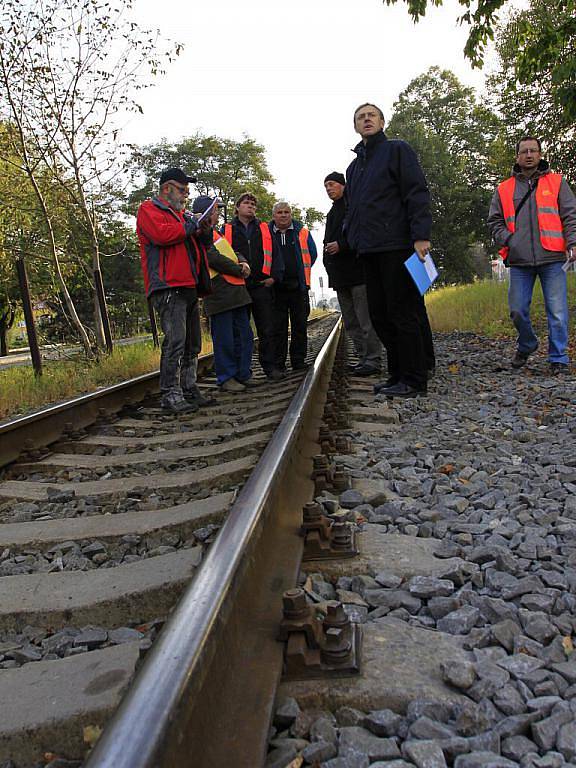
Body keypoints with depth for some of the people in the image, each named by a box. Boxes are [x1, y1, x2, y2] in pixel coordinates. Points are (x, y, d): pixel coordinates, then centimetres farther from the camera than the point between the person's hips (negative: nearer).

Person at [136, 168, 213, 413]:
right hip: (168, 288, -9)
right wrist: (191, 227, -6)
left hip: (189, 287, 9)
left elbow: (199, 246, 32)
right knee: (175, 341, -16)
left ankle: (189, 391, 17)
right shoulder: (149, 209, 3)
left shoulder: (182, 215, 28)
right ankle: (171, 396, -14)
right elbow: (161, 234, -18)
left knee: (192, 344, 10)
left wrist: (205, 231, 10)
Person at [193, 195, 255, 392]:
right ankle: (226, 379, 3)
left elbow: (232, 252, 21)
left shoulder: (215, 232, 24)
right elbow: (214, 258, -16)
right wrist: (239, 270, -5)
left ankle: (243, 375, 20)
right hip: (219, 293, -10)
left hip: (236, 292, 10)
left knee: (244, 335, 11)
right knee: (224, 338, -4)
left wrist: (242, 262, -2)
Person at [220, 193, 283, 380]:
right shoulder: (227, 230, 10)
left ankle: (269, 366, 7)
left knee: (267, 329, 0)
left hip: (262, 286, 1)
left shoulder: (265, 229, 15)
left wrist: (273, 276, 0)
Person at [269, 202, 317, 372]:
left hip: (298, 286, 1)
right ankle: (278, 363, 7)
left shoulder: (302, 231, 7)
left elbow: (312, 253, 12)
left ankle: (299, 361, 13)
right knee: (278, 326, 1)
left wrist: (302, 272, 8)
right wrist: (269, 277, 2)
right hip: (276, 286, -1)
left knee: (300, 325, 4)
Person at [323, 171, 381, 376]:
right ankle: (362, 359, 16)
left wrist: (341, 245, -18)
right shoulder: (332, 212, 24)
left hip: (357, 271, -9)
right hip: (339, 275, 10)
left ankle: (372, 361, -8)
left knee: (366, 320, -10)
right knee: (351, 322, 10)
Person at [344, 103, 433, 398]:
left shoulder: (397, 150, 4)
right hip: (369, 251, 7)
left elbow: (417, 194, -7)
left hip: (397, 246, -7)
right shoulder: (354, 166, 24)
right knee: (380, 315, 6)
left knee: (403, 313, -7)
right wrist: (350, 238, 13)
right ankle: (398, 375, 15)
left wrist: (420, 235, -18)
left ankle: (413, 380, -2)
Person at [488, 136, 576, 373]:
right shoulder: (504, 189, 14)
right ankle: (526, 346, 30)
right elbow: (495, 221, 15)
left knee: (557, 311, -4)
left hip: (551, 258, -1)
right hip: (519, 261, 2)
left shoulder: (556, 182, 12)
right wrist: (508, 240, -3)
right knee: (517, 310, 3)